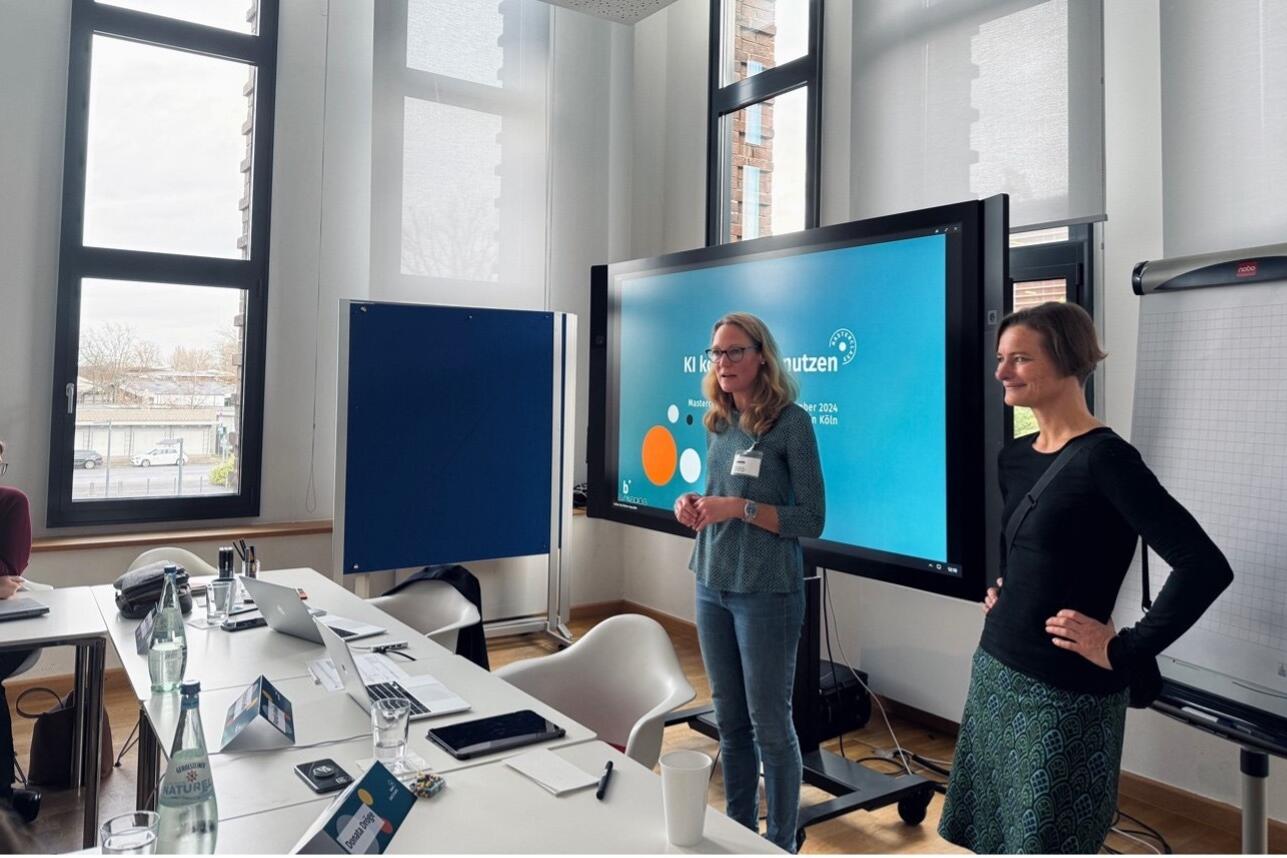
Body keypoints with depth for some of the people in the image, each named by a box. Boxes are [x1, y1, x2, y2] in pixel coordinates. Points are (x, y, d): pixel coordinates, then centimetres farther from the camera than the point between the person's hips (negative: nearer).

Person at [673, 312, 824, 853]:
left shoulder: (791, 422, -11)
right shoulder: (718, 424, 9)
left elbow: (812, 520, -12)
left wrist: (740, 507, -21)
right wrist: (695, 507, -4)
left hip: (767, 592, -6)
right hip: (712, 586, 6)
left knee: (770, 724, 5)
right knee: (729, 721, 15)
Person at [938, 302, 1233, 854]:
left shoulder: (1104, 458, -18)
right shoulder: (1014, 457, 7)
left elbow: (1205, 567, -24)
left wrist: (1124, 653, -19)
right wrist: (1002, 592, 10)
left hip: (1064, 694, -8)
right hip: (995, 670, 8)